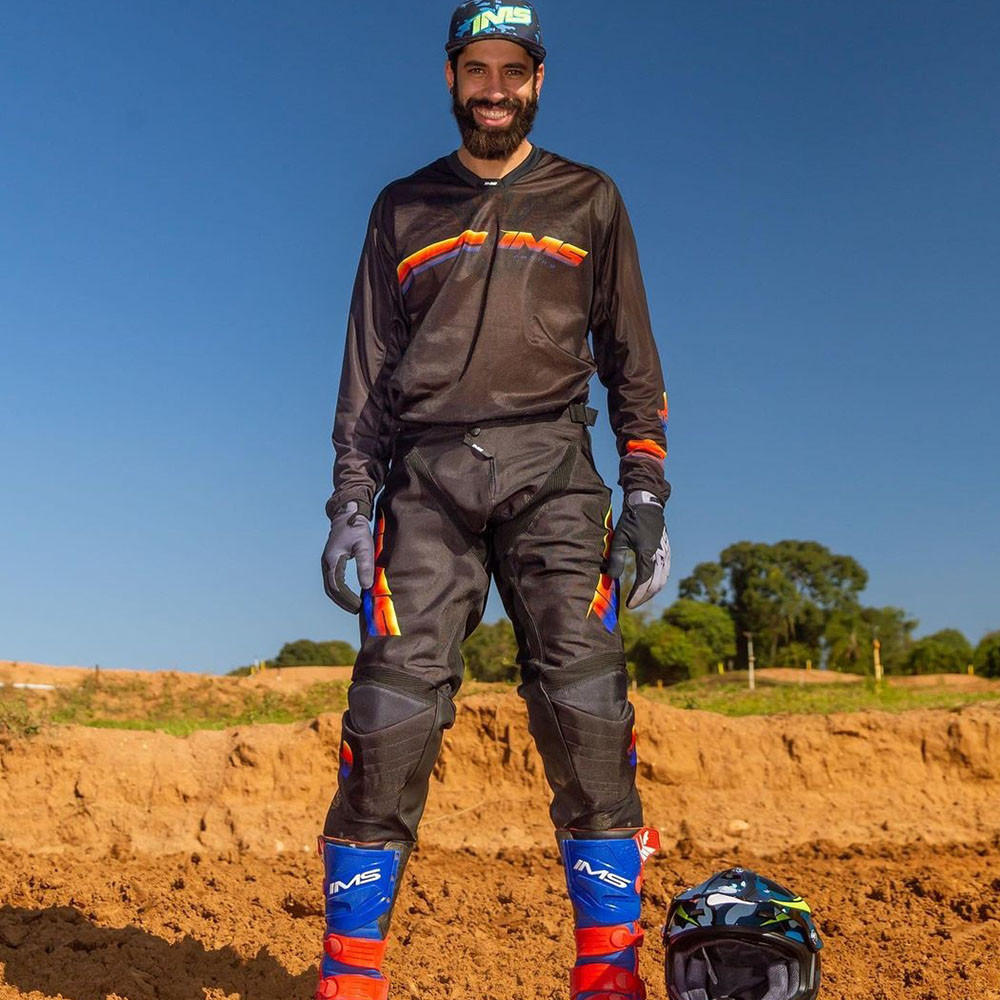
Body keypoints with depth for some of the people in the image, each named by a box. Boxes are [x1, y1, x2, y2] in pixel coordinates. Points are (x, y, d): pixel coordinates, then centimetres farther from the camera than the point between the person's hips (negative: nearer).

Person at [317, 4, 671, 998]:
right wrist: (349, 505, 4)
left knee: (583, 701, -13)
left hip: (549, 471, 0)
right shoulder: (403, 208, 20)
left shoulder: (588, 200, 18)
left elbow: (631, 360, 14)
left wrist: (647, 501, 2)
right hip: (428, 476, 1)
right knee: (394, 702, -10)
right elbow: (367, 371, 16)